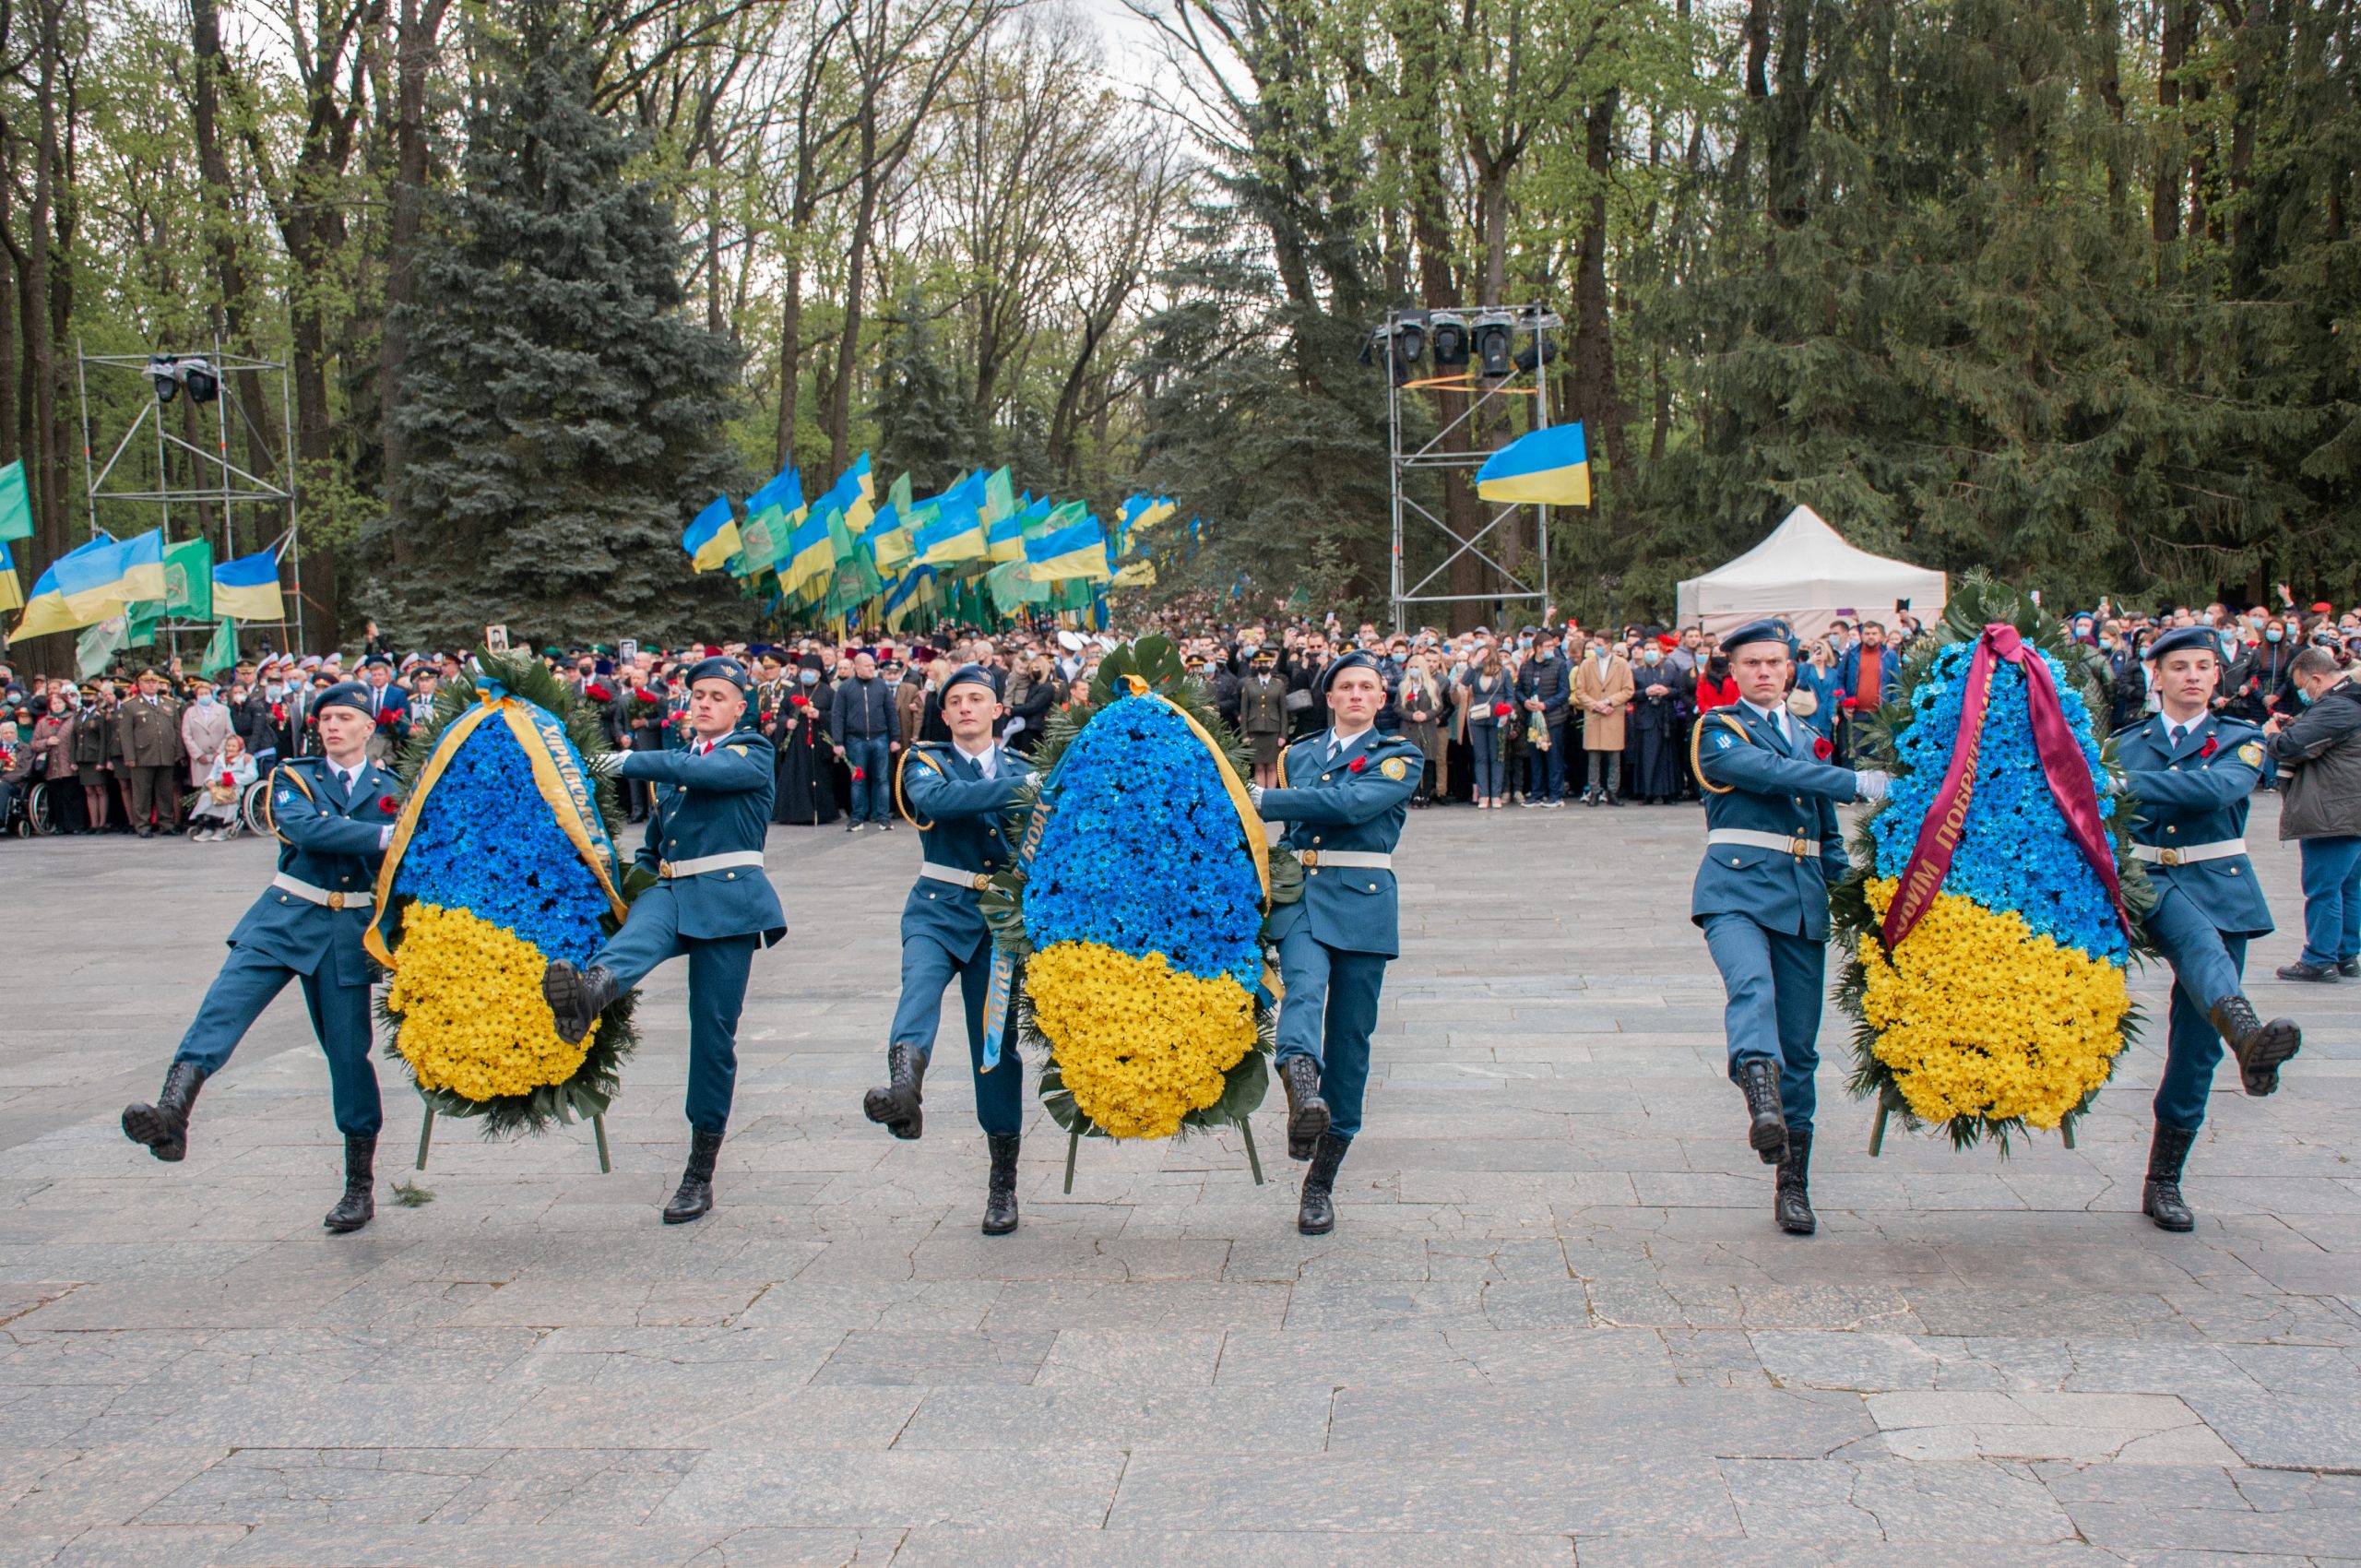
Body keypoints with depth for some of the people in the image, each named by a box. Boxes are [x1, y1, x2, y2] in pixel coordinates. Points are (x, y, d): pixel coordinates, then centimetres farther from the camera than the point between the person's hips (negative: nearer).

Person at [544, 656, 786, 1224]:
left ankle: (700, 1174, 3)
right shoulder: (674, 762, 25)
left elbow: (709, 772, -17)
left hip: (726, 897, -4)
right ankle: (588, 990, -69)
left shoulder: (753, 755, 5)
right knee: (637, 936, -33)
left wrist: (634, 762, -20)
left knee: (714, 1031, -4)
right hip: (670, 890, 4)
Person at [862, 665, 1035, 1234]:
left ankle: (1003, 1182, 13)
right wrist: (1018, 788, -25)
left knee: (998, 1042, 3)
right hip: (939, 909, -2)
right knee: (921, 980, -33)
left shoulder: (1022, 769, 14)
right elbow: (936, 799, -19)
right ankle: (905, 1088, -62)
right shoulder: (926, 761, 5)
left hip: (1002, 917, 2)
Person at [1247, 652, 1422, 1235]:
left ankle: (1320, 1183, 7)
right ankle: (1303, 1094, -59)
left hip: (1362, 901, -1)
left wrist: (1263, 800, -13)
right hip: (1298, 893, 2)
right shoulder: (1297, 755, 19)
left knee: (1350, 1036, -1)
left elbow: (1352, 803, -12)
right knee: (1305, 986, -30)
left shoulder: (1400, 758, 6)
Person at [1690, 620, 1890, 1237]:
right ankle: (1764, 1105, -58)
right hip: (1737, 885, -5)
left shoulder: (1807, 739, 24)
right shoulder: (1719, 731, 4)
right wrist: (1859, 783, -20)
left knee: (1799, 1043, 4)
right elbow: (1770, 772, -15)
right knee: (1752, 987, -34)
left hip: (1803, 896, 5)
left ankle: (1793, 1186, 11)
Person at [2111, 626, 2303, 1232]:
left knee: (2195, 1045, -1)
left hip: (2222, 888, 1)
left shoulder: (2241, 741, 8)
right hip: (2150, 883, -1)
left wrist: (2130, 786, -21)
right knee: (2198, 938, -37)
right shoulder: (2125, 745, 13)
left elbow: (2217, 788, -14)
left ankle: (2163, 1181, 11)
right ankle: (2247, 1033, -69)